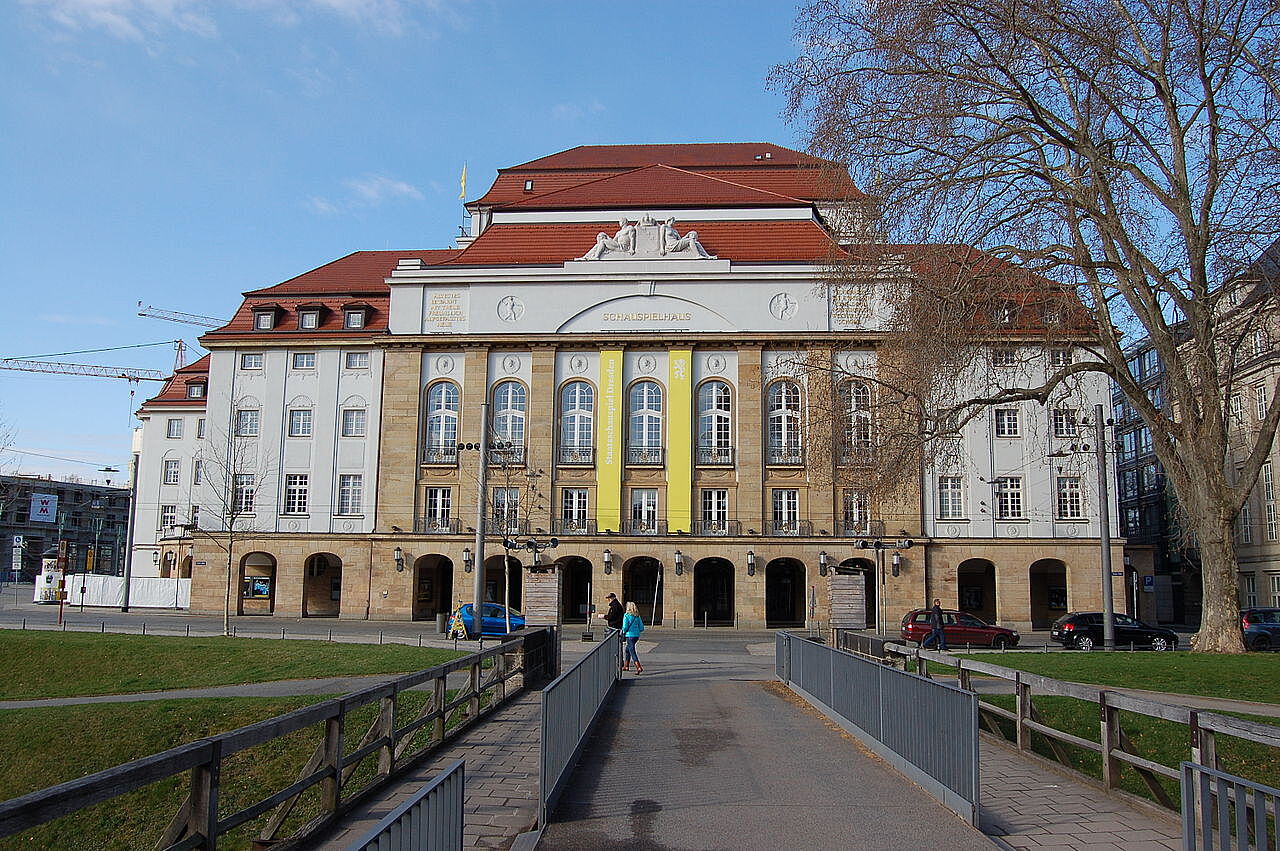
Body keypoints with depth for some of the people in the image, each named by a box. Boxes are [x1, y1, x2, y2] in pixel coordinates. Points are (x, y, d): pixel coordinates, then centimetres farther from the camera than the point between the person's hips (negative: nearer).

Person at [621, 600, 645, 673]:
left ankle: (639, 667, -17)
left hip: (629, 635, -7)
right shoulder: (637, 616, 7)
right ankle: (626, 666, 31)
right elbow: (642, 628, 5)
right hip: (636, 635, 7)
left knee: (632, 652, -5)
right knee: (627, 650, 23)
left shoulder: (626, 615, -9)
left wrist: (623, 632, 4)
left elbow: (625, 627, -16)